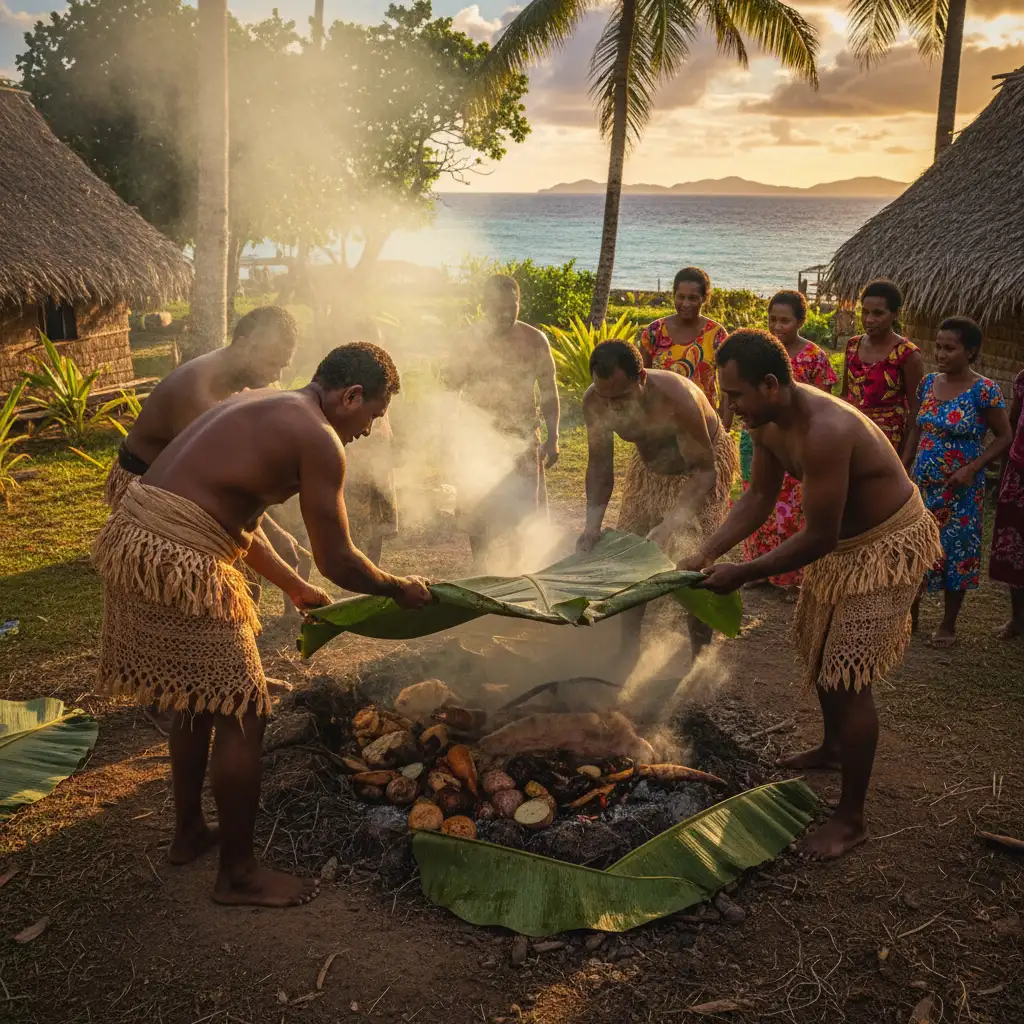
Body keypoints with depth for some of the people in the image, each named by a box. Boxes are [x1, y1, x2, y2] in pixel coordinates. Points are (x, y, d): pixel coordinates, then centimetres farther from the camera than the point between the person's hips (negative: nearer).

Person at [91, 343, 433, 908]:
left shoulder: (256, 406, 20)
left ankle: (188, 833, 39)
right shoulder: (318, 439, -8)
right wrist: (402, 589, 13)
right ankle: (238, 873, 16)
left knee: (200, 698, 24)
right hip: (176, 561, -10)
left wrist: (294, 587, 38)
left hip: (131, 539, 10)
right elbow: (338, 563, -6)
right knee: (240, 713, 3)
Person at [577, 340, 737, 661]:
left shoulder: (677, 399, -41)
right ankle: (630, 648, 21)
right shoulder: (595, 402, -25)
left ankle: (700, 655, 2)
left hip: (703, 463, -5)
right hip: (650, 463, 5)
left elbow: (704, 471, -33)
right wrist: (593, 524, -26)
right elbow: (599, 465, -14)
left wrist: (671, 523, -45)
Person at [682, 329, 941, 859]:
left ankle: (850, 819, 5)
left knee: (848, 680, -8)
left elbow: (818, 538, -32)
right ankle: (833, 746, 50)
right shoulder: (767, 421, -7)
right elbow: (759, 497, 2)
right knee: (818, 648, 24)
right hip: (842, 540, 10)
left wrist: (742, 574, -26)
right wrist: (707, 552, -8)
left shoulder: (824, 432, -36)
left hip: (887, 547, -9)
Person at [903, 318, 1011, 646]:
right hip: (921, 485, 5)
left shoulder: (984, 390, -14)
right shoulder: (928, 383, 2)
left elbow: (1004, 437, -8)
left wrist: (973, 468, -18)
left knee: (955, 552, 6)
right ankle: (910, 615, 27)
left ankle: (948, 625, 22)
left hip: (959, 491, -5)